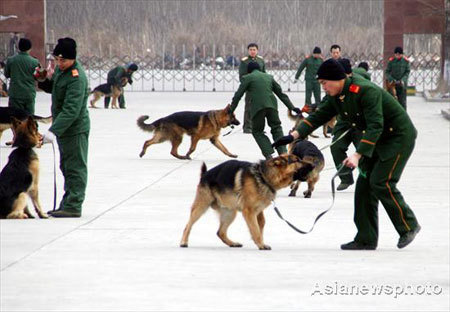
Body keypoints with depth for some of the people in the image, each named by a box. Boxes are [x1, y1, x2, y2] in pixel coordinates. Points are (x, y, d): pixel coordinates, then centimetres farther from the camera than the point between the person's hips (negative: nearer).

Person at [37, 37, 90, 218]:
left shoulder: (76, 78, -24)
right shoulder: (60, 69, 7)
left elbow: (71, 110, -30)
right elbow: (54, 88, 26)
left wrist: (53, 131, -36)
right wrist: (42, 82, 3)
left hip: (75, 129, -10)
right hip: (64, 128, 10)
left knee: (75, 168, -6)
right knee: (66, 167, 16)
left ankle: (73, 206, -4)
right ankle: (67, 206, 24)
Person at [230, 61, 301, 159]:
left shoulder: (247, 78, 10)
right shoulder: (269, 77, 23)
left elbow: (238, 95, 7)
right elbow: (281, 94, 25)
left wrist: (231, 110, 12)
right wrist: (292, 107, 27)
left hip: (258, 107, -3)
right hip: (272, 105, 3)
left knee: (257, 131, 11)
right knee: (276, 129, 16)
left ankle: (268, 154, -4)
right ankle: (283, 152, 1)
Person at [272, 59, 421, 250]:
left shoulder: (366, 91, -28)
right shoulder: (337, 98, 1)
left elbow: (375, 126, -34)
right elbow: (319, 117, 5)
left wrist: (358, 155, -41)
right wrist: (294, 135, -9)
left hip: (399, 136, -9)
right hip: (377, 140, 9)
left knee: (380, 182, -16)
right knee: (364, 183, 2)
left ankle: (409, 226, 2)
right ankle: (366, 239, 4)